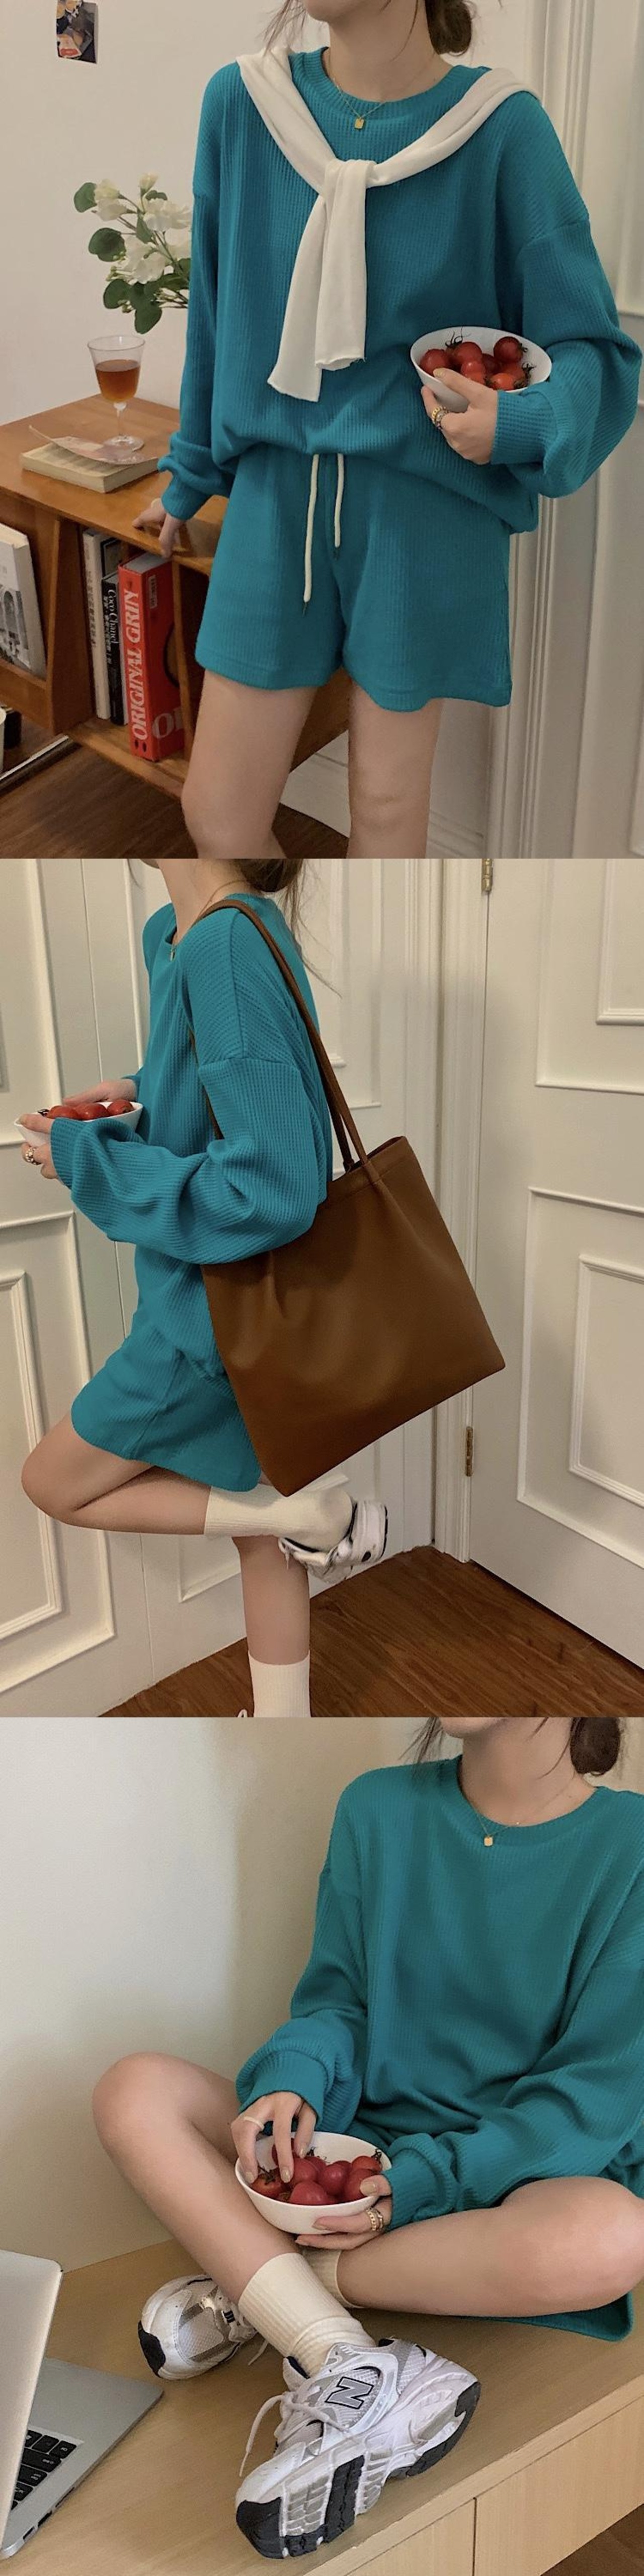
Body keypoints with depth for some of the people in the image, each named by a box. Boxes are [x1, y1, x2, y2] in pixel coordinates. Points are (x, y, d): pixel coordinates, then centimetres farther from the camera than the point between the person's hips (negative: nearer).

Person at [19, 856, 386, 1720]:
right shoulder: (172, 934, 1)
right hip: (237, 1298, 9)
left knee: (57, 1484, 12)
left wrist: (85, 1159, -23)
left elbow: (273, 1192, -31)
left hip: (221, 1308, -9)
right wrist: (142, 1091, 3)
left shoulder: (229, 947, -29)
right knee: (256, 1523, 20)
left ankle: (312, 1516, 9)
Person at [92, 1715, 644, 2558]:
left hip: (513, 2177, -3)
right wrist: (294, 2079, -18)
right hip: (357, 2144, 4)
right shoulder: (380, 1808, 0)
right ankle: (346, 2367, -30)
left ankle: (253, 2287, -19)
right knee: (136, 2094, -16)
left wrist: (421, 2185, -21)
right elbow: (337, 2000, 6)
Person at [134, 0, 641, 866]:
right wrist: (190, 474, 20)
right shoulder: (241, 101, -2)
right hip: (278, 490, 3)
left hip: (429, 501, -2)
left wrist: (523, 423, -30)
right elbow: (217, 310, 10)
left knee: (388, 804, 8)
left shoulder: (501, 126, -10)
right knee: (218, 810, 2)